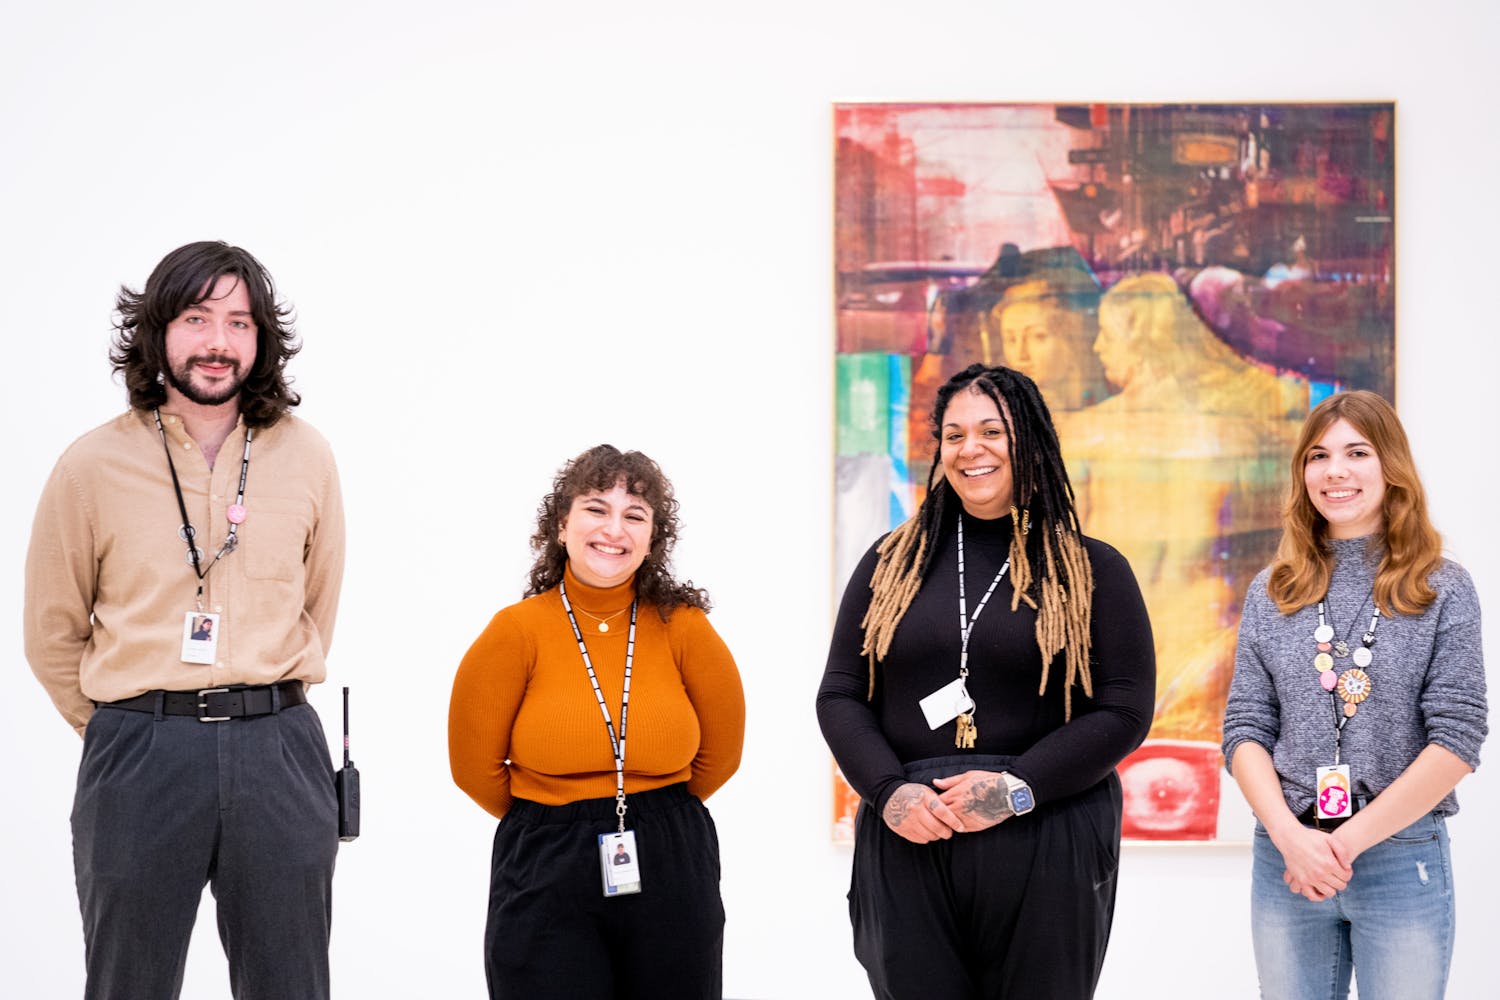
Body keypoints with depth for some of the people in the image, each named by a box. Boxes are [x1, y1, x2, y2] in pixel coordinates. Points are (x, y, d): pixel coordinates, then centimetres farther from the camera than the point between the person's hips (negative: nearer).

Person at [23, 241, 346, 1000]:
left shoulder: (306, 458, 4)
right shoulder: (91, 466, -1)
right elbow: (53, 633, 7)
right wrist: (126, 731, 8)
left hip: (278, 748, 1)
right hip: (139, 756, -1)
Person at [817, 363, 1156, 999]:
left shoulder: (1093, 571, 4)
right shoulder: (893, 562, 12)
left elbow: (1124, 712, -3)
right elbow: (840, 695, 10)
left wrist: (1017, 788, -14)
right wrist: (889, 791, -8)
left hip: (1046, 847, -2)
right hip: (905, 844, 2)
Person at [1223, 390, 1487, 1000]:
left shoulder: (1443, 591, -1)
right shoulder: (1272, 593, 7)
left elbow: (1456, 740, -8)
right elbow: (1245, 729, 3)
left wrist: (1351, 840, -14)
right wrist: (1291, 835, -13)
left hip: (1403, 863, -2)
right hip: (1284, 863, 2)